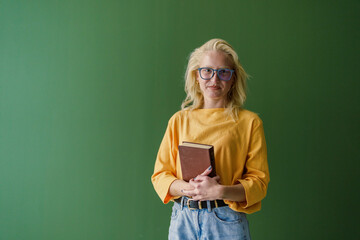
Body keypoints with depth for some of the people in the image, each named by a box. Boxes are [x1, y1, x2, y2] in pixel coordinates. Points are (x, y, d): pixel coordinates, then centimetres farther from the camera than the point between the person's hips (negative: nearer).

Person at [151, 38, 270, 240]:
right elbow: (160, 175, 5)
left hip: (226, 222, -2)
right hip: (183, 221, 2)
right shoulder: (179, 120, 6)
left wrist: (220, 191, -20)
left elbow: (259, 181, -4)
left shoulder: (249, 122, -1)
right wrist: (188, 187, -14)